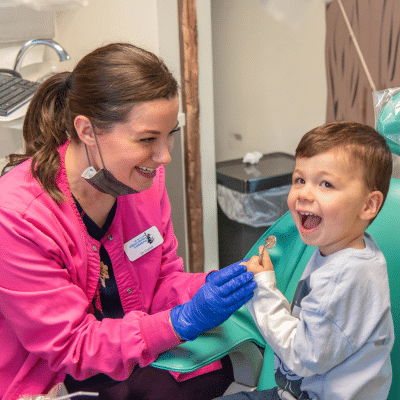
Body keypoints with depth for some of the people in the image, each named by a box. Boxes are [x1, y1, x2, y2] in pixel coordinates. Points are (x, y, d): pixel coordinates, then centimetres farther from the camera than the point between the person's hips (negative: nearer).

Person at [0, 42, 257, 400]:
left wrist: (210, 287, -20)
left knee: (219, 367, -14)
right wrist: (185, 321, -32)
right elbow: (71, 347, -22)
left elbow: (165, 281, 2)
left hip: (134, 354, 6)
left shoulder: (144, 178, -7)